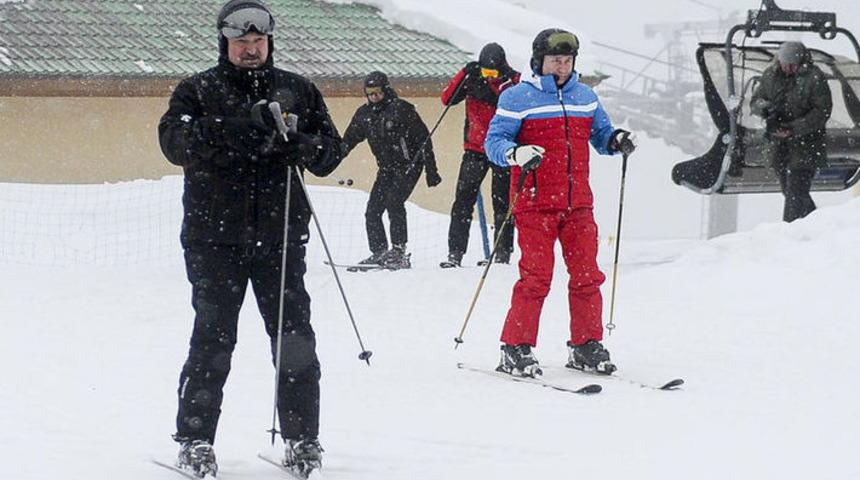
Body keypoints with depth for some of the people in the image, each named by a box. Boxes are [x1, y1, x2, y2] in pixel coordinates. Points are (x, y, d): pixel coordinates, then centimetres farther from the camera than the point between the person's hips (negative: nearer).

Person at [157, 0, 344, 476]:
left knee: (294, 338, -1)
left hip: (280, 236, 2)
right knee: (213, 338, -3)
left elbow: (331, 148, 12)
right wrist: (242, 126, -25)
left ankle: (301, 437, 9)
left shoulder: (298, 90, 13)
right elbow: (175, 140, -13)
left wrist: (308, 147, -13)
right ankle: (195, 440, 5)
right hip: (215, 236, -2)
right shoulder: (197, 91, 5)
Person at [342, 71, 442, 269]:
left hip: (408, 165, -7)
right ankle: (379, 253, 8)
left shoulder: (402, 109, -13)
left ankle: (399, 252, -20)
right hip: (386, 169, 7)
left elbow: (423, 139, -10)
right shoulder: (364, 114, 4)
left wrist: (431, 171, -12)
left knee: (393, 202, -22)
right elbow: (348, 141, 14)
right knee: (373, 210, -1)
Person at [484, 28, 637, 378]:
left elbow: (600, 135, 22)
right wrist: (516, 154, -25)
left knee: (587, 275, 3)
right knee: (536, 277, -10)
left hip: (578, 204, 5)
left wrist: (617, 141, -1)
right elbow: (494, 142, -5)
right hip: (535, 203, -5)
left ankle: (586, 347, 14)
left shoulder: (585, 97, 15)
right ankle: (516, 349, -2)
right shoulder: (517, 98, -2)